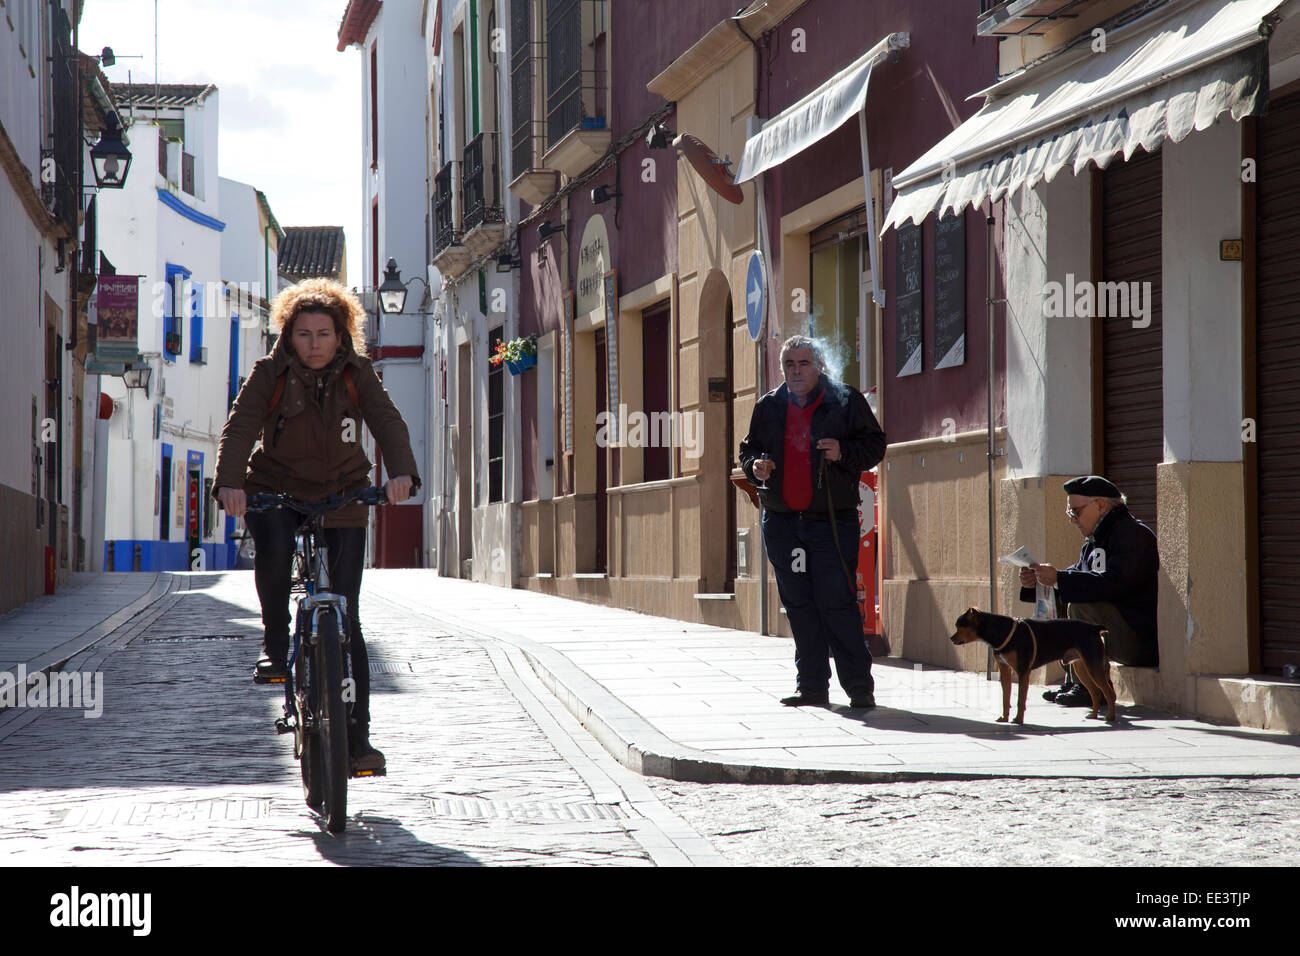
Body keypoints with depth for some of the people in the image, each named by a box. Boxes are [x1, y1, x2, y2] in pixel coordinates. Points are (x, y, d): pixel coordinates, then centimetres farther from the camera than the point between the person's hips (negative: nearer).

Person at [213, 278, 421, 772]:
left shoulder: (356, 373, -7)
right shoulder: (270, 373, -10)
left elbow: (388, 422, -19)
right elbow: (239, 428, -22)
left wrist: (402, 473, -39)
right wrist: (229, 483, -40)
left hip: (341, 496, 1)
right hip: (276, 490, -1)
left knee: (346, 616, -4)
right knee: (273, 545, -37)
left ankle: (357, 736, 1)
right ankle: (274, 645, -14)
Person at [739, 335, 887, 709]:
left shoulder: (846, 401, 0)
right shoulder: (768, 407, 11)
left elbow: (875, 444, 2)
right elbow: (749, 448, 22)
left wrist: (843, 453, -16)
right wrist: (755, 465, 0)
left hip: (832, 521, -4)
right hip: (781, 521, 4)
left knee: (837, 602, -9)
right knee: (799, 606, 7)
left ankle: (859, 687, -4)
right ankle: (811, 686, 15)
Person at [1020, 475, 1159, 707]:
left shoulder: (1133, 534, -14)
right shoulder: (1093, 543, 17)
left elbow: (1114, 583, -29)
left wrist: (1059, 579, -29)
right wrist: (1035, 583, -2)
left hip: (1143, 641, -10)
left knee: (1080, 607, -26)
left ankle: (1090, 687, -20)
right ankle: (1073, 683, 5)